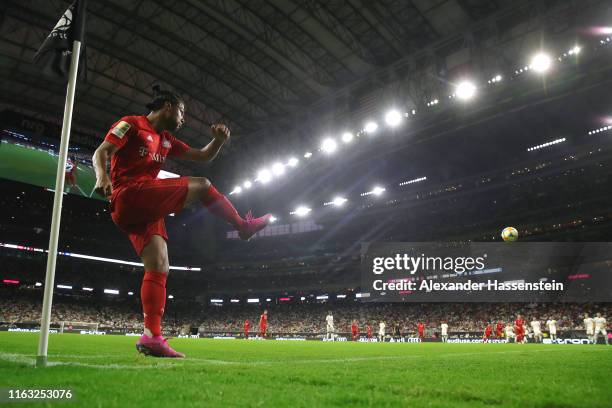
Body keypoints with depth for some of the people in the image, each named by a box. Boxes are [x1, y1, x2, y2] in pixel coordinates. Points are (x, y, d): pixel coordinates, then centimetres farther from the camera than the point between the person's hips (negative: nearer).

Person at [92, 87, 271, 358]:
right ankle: (244, 226, 9)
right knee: (202, 185, -6)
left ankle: (151, 336, -10)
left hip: (146, 209, 8)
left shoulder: (167, 140, 25)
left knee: (159, 268, -5)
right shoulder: (131, 124, 3)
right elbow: (101, 152, -7)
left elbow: (203, 156, 26)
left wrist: (218, 140, 5)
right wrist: (102, 176, -29)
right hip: (130, 196, -8)